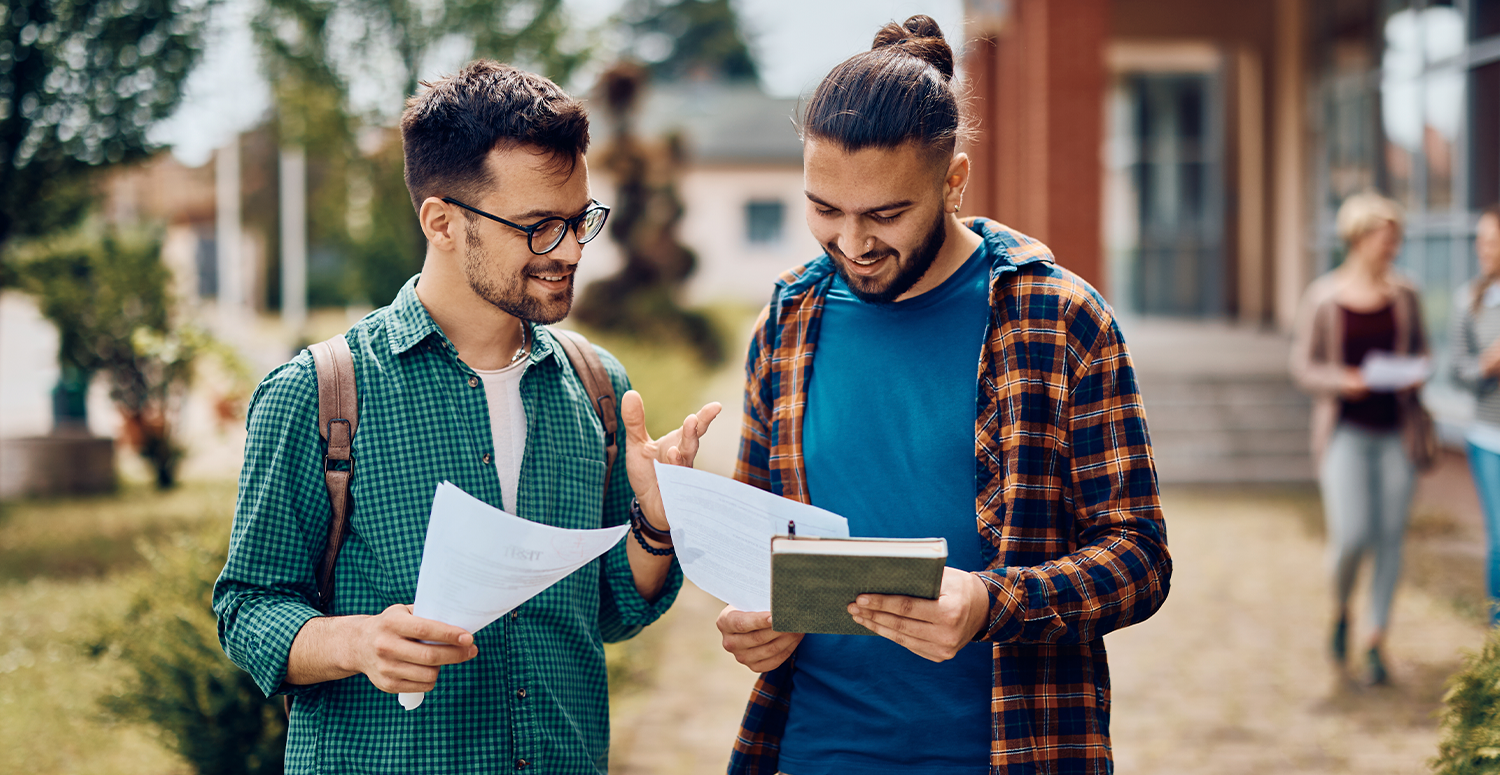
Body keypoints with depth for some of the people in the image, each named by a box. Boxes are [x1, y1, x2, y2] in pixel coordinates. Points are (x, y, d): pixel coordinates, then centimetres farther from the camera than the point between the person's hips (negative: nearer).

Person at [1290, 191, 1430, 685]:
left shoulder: (1404, 294, 4)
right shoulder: (1321, 298, -4)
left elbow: (1421, 351, 14)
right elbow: (1303, 368, -2)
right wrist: (1343, 381, -21)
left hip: (1395, 430, 3)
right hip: (1345, 429, -3)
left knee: (1390, 537, 3)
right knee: (1351, 536, -14)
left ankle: (1377, 641, 15)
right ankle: (1340, 610, 17)